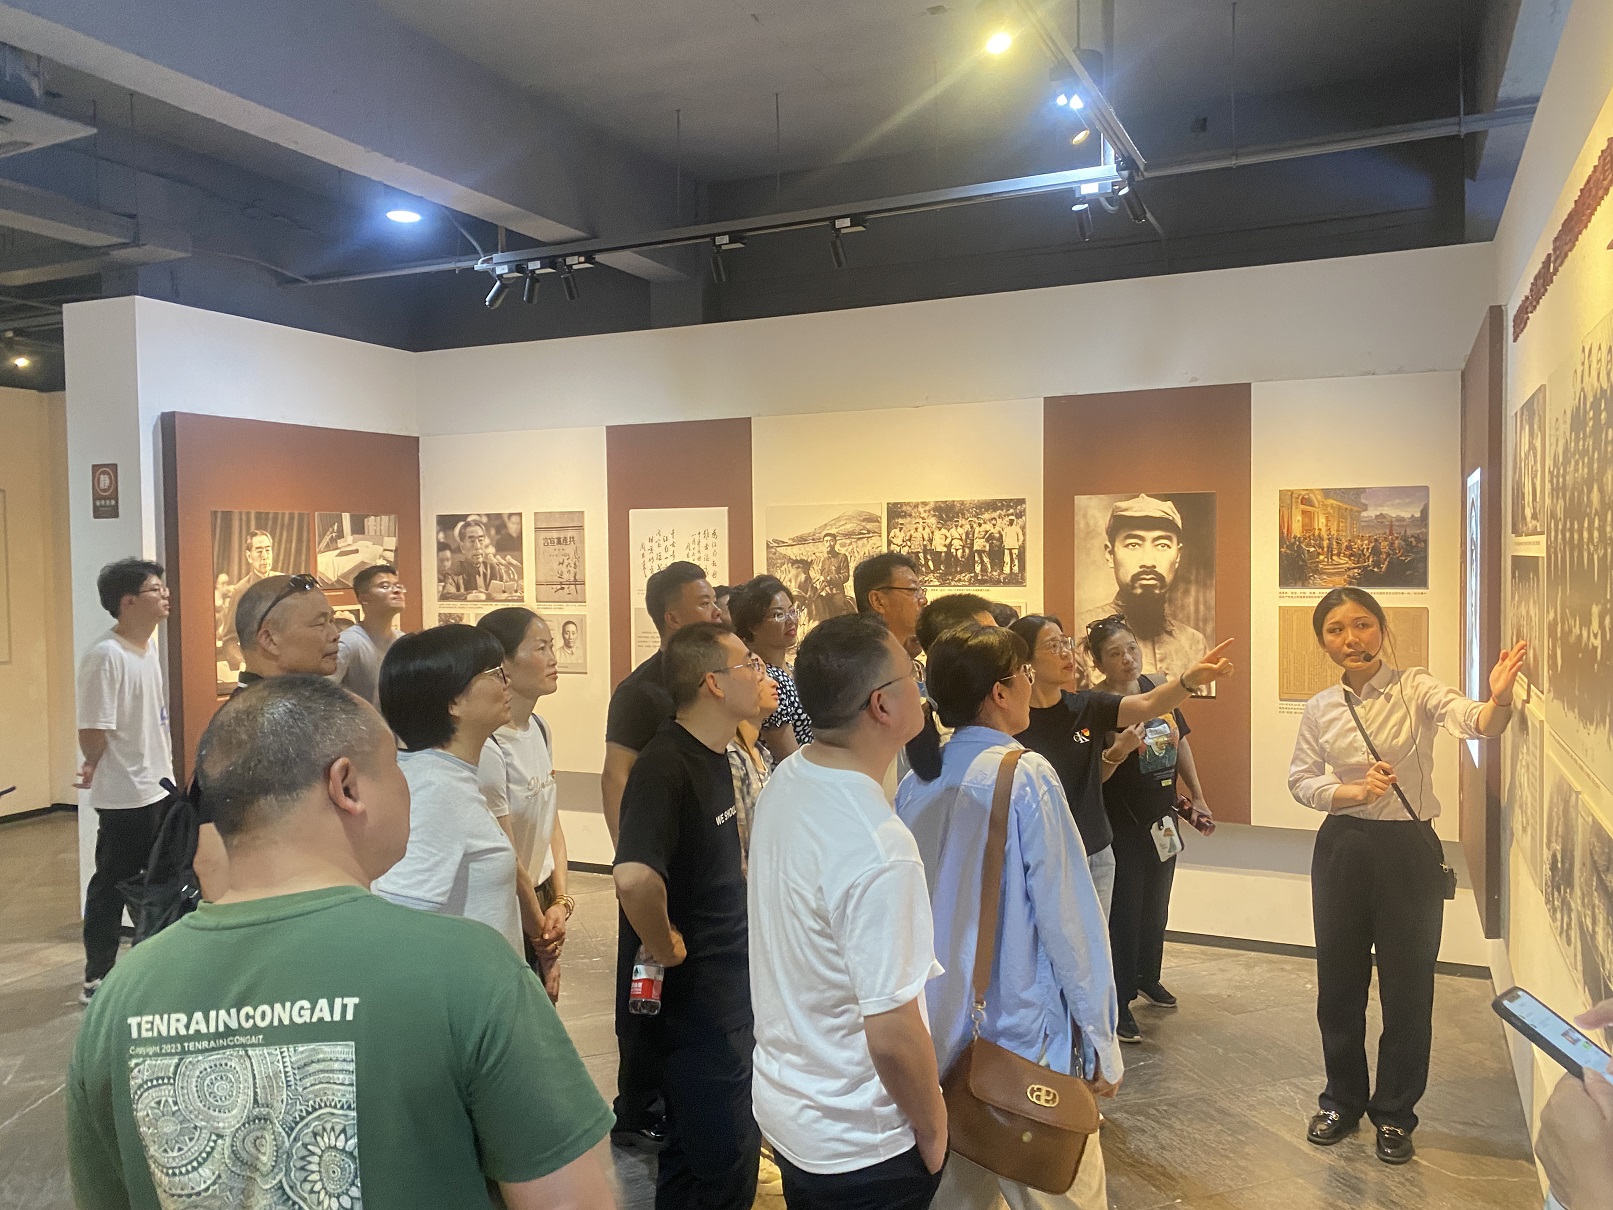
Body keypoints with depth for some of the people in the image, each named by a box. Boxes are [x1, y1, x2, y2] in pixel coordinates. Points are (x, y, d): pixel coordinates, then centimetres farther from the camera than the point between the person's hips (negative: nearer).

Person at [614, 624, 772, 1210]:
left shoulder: (713, 755, 5)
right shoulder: (665, 766, -25)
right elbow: (634, 877, -41)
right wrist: (668, 949, -26)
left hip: (725, 990, 9)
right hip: (688, 996, -9)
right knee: (726, 1161, 4)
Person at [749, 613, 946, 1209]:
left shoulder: (783, 782, -5)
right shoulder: (878, 848, -32)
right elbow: (893, 1033, -28)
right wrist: (933, 1132, -10)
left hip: (779, 1102, 7)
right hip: (858, 1147, -7)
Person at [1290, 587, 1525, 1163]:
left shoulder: (1415, 688, -9)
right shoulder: (1320, 709, 2)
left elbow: (1473, 721, -28)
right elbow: (1301, 780, 3)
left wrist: (1499, 701, -50)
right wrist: (1355, 793, -15)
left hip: (1408, 851, -3)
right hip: (1342, 849, 3)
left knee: (1407, 983, 7)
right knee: (1338, 980, 13)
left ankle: (1394, 1112, 28)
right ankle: (1343, 1099, 34)